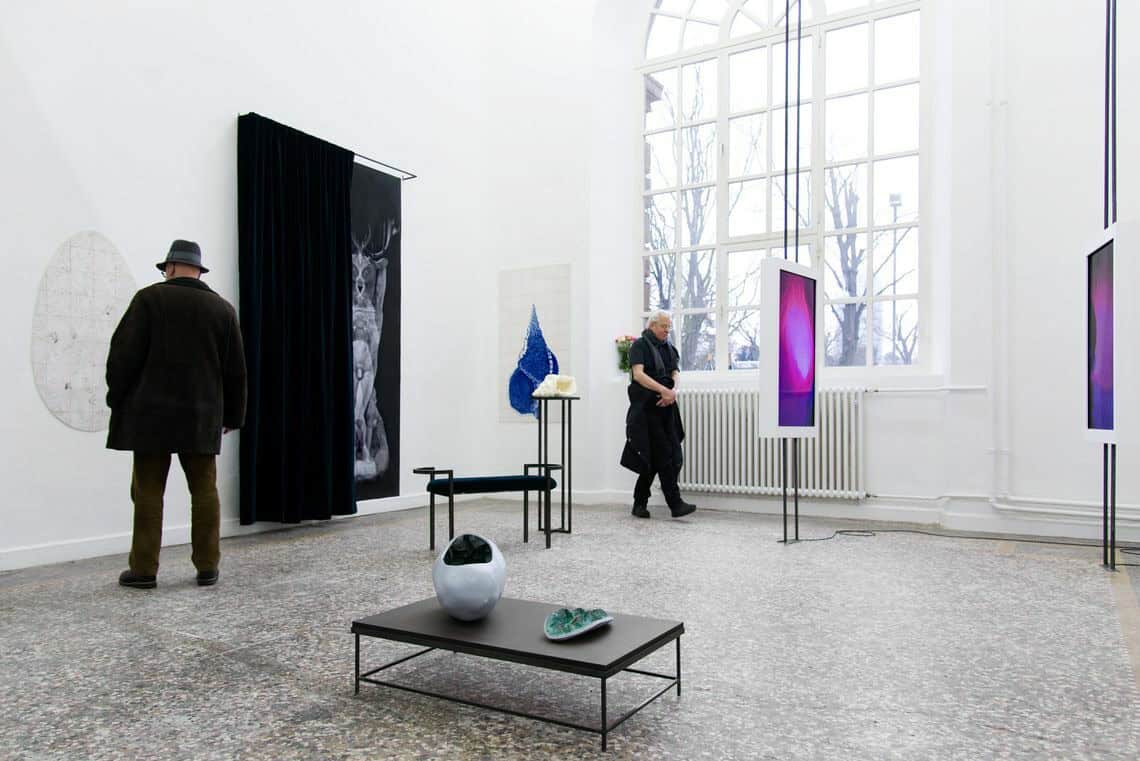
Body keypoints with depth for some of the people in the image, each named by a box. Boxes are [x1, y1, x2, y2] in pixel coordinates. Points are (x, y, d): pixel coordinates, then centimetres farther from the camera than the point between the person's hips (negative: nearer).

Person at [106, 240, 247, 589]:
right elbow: (236, 370, 9)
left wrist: (116, 398, 6)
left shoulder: (149, 298, -2)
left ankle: (144, 568, 8)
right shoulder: (222, 308, 7)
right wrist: (232, 415, 16)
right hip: (202, 417, 3)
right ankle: (207, 566, 10)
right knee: (204, 491, 7)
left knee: (148, 491, 4)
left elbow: (124, 354, -6)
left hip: (152, 414, -2)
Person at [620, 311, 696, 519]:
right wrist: (664, 390, -23)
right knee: (663, 455, -10)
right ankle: (675, 503, -9)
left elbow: (675, 373, 10)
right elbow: (638, 374, -15)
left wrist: (673, 391, -12)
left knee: (653, 458, 7)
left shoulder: (668, 348, 19)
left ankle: (639, 503, 17)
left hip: (665, 408, 7)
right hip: (647, 409, -7)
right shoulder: (640, 345, -3)